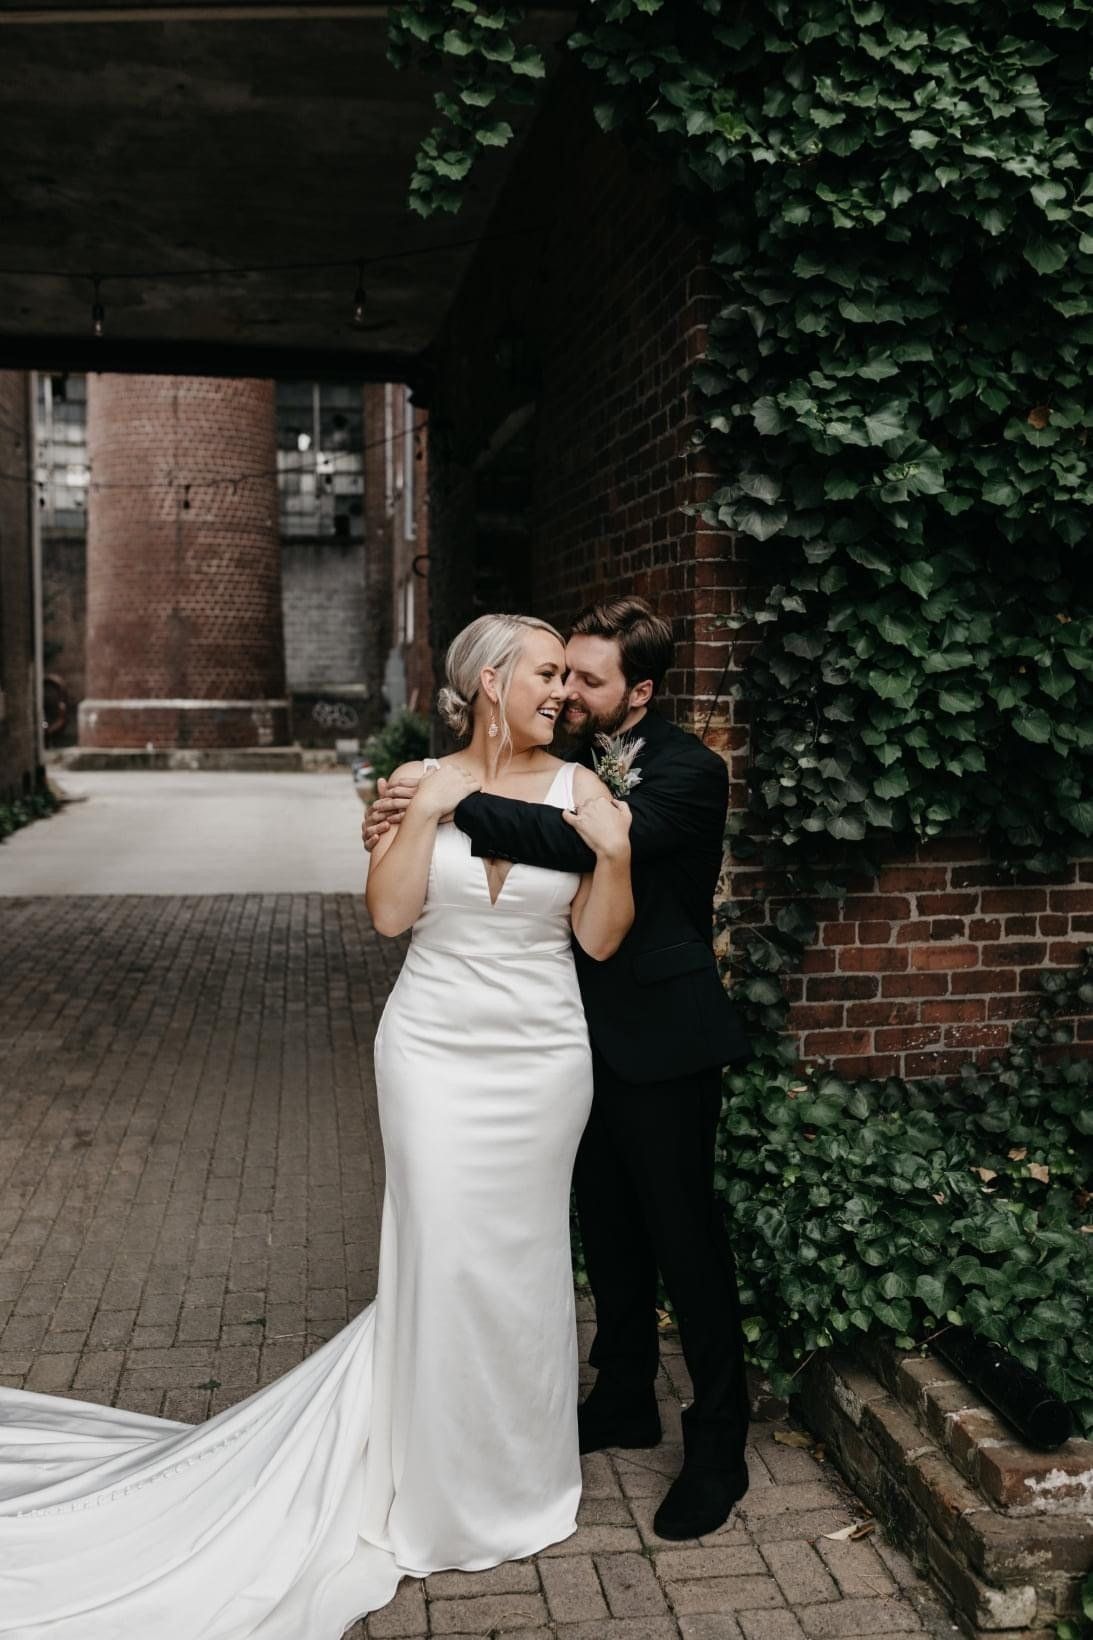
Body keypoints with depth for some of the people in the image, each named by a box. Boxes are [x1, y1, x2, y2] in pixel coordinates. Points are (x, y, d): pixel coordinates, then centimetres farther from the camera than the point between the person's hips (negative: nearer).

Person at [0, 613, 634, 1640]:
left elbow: (599, 940, -3)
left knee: (522, 1255, 11)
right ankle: (441, 1485, 23)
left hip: (542, 1056, 1)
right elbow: (389, 914, -10)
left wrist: (614, 849, -17)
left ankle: (512, 1466, 33)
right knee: (443, 1254, 1)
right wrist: (425, 810, -17)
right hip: (434, 1050, -1)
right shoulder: (422, 781, -1)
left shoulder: (578, 789, -1)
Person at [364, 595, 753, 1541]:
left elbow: (592, 840, -34)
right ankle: (625, 1400, 39)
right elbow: (537, 853, 2)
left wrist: (451, 808, -37)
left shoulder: (687, 772, -17)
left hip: (662, 1045, -7)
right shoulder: (576, 762, 6)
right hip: (592, 1037, 7)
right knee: (610, 1232, 19)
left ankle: (719, 1447, 20)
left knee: (686, 1240, 4)